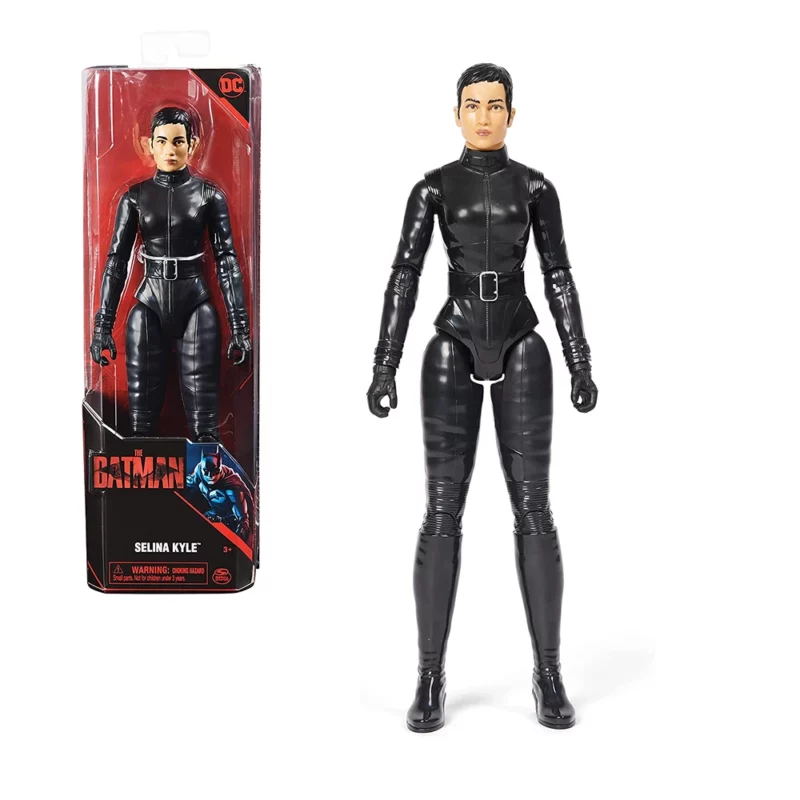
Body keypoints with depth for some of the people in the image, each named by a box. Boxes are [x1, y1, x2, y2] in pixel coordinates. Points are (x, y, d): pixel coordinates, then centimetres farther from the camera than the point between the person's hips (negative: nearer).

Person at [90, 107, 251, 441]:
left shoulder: (209, 195, 1)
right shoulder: (135, 197, 4)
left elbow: (227, 261, 0)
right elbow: (117, 260, 4)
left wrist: (240, 325, -6)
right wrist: (103, 325, -1)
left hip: (196, 308, -1)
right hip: (149, 308, 1)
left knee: (204, 424, -3)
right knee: (141, 421, 3)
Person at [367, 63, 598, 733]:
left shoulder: (536, 187, 10)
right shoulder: (433, 188, 7)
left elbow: (559, 278, 8)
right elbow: (404, 278, 0)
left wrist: (582, 366, 2)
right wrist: (384, 368, -7)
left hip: (521, 351, 1)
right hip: (454, 350, -1)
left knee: (533, 508, -4)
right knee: (444, 511, -6)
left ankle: (549, 675, 8)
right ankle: (431, 680, 5)